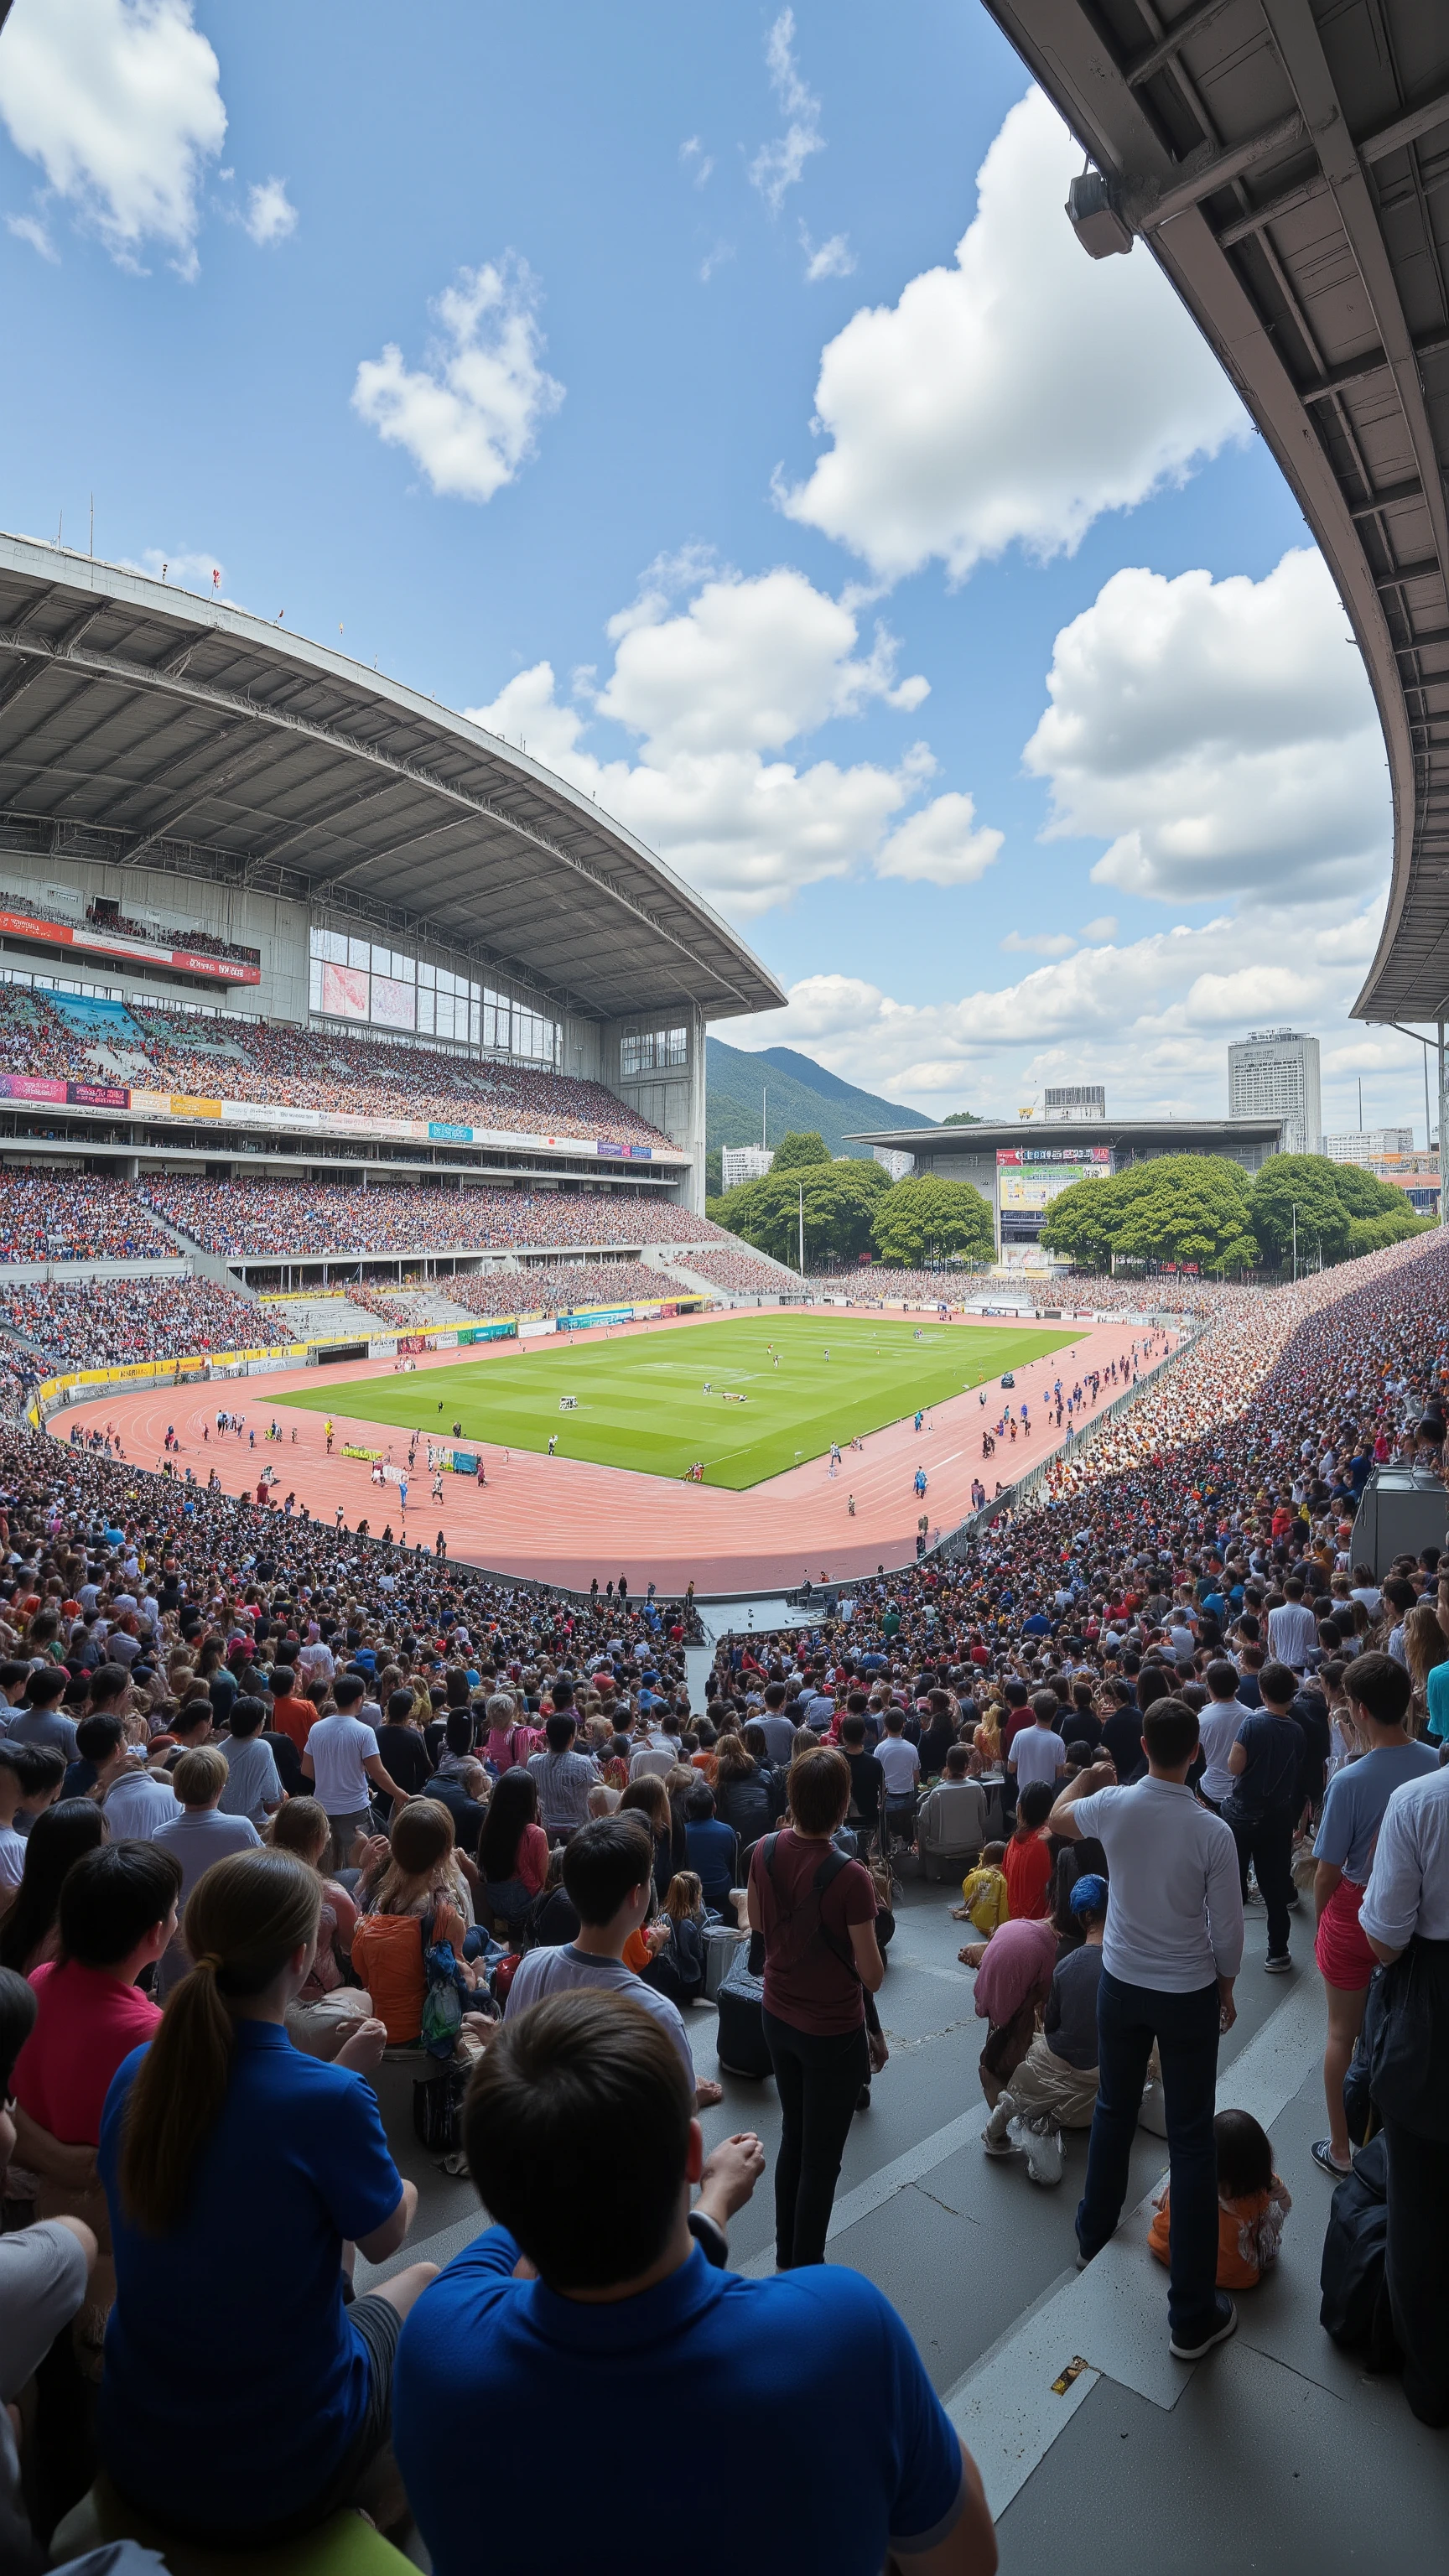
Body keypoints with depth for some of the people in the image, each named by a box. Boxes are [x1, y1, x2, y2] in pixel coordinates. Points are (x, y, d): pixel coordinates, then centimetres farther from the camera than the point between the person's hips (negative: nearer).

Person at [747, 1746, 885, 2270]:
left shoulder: (766, 1852, -13)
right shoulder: (849, 1877, -30)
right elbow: (872, 1977, -19)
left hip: (778, 2017, 6)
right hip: (833, 2030, -6)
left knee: (793, 2138, 26)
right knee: (821, 2158, 13)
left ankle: (786, 2257, 42)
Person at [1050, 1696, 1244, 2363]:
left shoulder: (1113, 1805, -17)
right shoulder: (1212, 1832, -22)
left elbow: (1057, 1818, 6)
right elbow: (1227, 1929, -12)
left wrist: (1089, 1776, 22)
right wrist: (1226, 1988, 7)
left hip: (1121, 1983, 3)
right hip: (1189, 1994, -2)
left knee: (1114, 2108, 24)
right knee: (1190, 2140, 9)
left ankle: (1095, 2229, 45)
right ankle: (1192, 2315, 17)